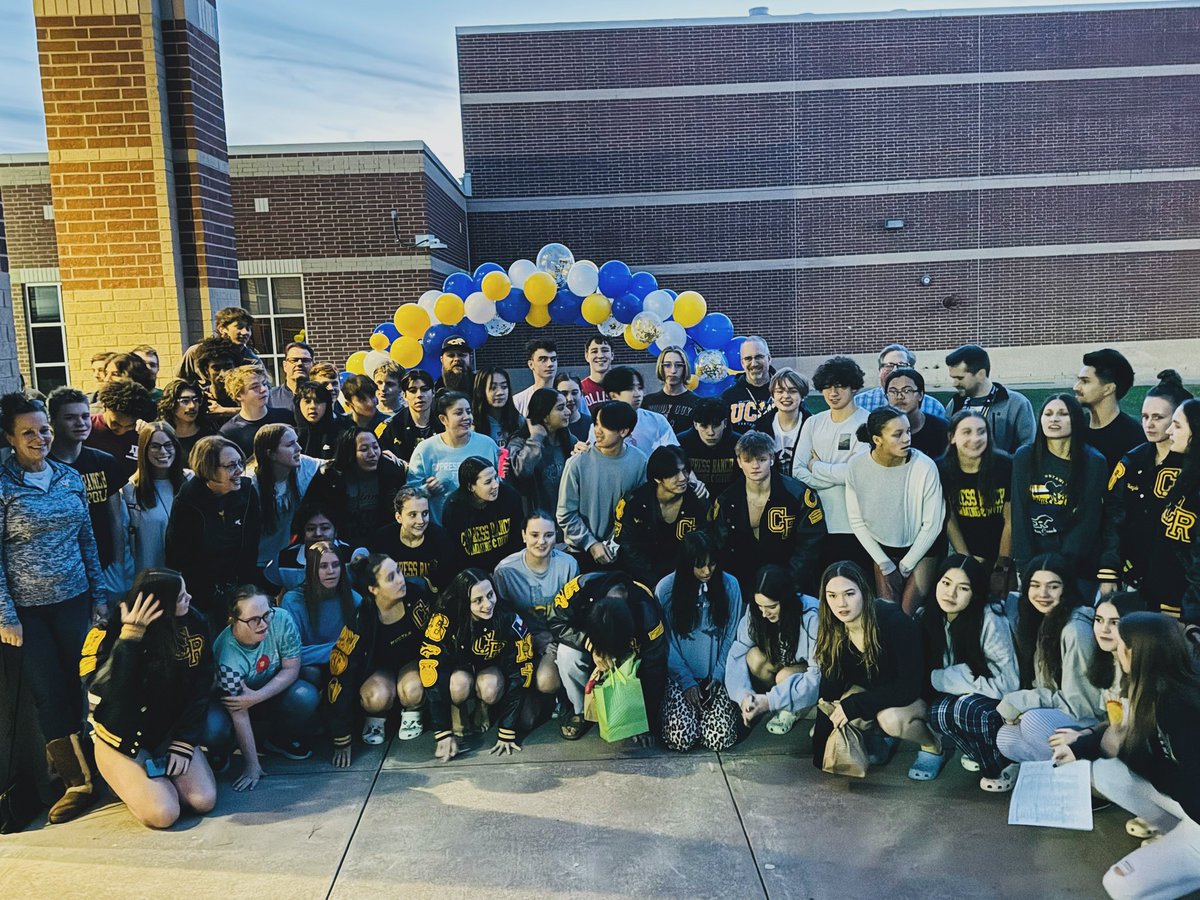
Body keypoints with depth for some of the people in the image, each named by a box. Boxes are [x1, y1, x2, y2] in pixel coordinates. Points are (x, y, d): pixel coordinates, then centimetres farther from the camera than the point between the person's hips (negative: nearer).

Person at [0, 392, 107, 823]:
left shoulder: (71, 478, 4)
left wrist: (99, 594, 7)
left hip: (74, 601, 3)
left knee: (78, 688, 8)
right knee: (50, 695, 2)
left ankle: (83, 774, 22)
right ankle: (78, 782, 13)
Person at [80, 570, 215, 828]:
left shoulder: (193, 623, -11)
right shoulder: (108, 635, -19)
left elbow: (200, 689, -5)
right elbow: (109, 692, -35)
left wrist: (184, 742, -9)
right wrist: (131, 635, -39)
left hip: (170, 731, 3)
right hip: (123, 740, -3)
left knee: (204, 801, -13)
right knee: (163, 814, -18)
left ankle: (159, 773, 15)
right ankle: (131, 781, 13)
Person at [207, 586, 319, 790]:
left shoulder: (281, 620, -27)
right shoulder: (228, 656, -33)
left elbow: (291, 669, -16)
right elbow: (240, 715, -27)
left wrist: (258, 696, -30)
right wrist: (252, 765, -24)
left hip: (273, 690, 3)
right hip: (232, 701, -3)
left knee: (306, 697, -28)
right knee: (213, 731, -34)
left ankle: (279, 740, 4)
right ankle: (221, 755, 6)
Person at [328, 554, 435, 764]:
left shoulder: (416, 597, -26)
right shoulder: (361, 620, -29)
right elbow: (341, 674, -26)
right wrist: (341, 741, -24)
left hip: (414, 659, 1)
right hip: (378, 666, -1)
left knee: (412, 691, -32)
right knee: (378, 697, -33)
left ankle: (412, 713, 2)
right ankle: (376, 718, 1)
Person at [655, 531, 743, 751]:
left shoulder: (729, 585, -5)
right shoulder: (665, 588, -9)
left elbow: (731, 636, 2)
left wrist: (718, 675, -6)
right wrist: (686, 681, -8)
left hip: (717, 677, 1)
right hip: (680, 675, -1)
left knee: (720, 739, -16)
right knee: (681, 739, -18)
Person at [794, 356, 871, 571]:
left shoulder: (867, 423, -5)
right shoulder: (813, 424, 8)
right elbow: (798, 472, 1)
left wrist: (816, 466, -3)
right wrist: (839, 476, -11)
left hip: (856, 527, -4)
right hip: (818, 524, 4)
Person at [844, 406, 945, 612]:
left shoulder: (925, 467, -24)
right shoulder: (856, 467, -17)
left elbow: (932, 525, -15)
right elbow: (856, 521, -7)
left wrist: (906, 566, -7)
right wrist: (884, 563, -6)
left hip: (922, 547, -2)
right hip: (882, 548, 2)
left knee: (909, 615, -4)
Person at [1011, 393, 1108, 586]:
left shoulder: (1094, 462, -4)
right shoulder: (1024, 457, -1)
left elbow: (1088, 521, -7)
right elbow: (1020, 515, -4)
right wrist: (1025, 564, -11)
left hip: (1076, 561, -1)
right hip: (1034, 557, 1)